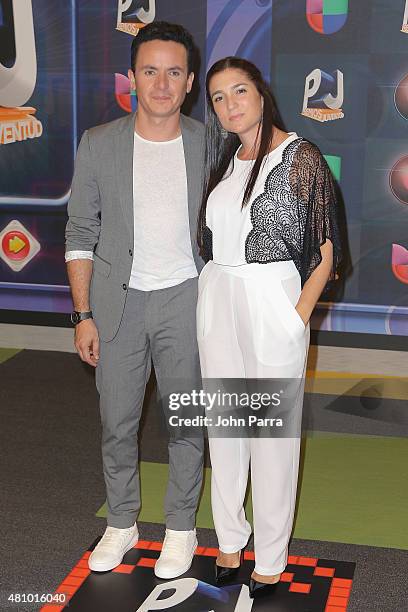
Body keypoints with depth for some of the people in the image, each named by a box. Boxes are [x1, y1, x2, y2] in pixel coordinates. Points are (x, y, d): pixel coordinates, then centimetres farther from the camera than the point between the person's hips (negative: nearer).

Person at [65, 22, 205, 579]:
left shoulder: (210, 145, -4)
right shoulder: (98, 145, -3)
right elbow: (82, 233, 0)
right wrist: (83, 315, -3)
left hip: (185, 301, 0)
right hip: (117, 302, 1)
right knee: (117, 423, 11)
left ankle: (181, 528, 29)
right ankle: (122, 523, 32)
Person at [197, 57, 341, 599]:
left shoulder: (300, 157, -8)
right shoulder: (224, 162, 10)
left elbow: (326, 249, -10)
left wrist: (299, 315, -14)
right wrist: (214, 299, 8)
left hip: (274, 304, -6)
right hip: (217, 303, 6)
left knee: (272, 432, 3)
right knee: (224, 425, 13)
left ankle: (270, 559, 17)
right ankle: (230, 540, 29)